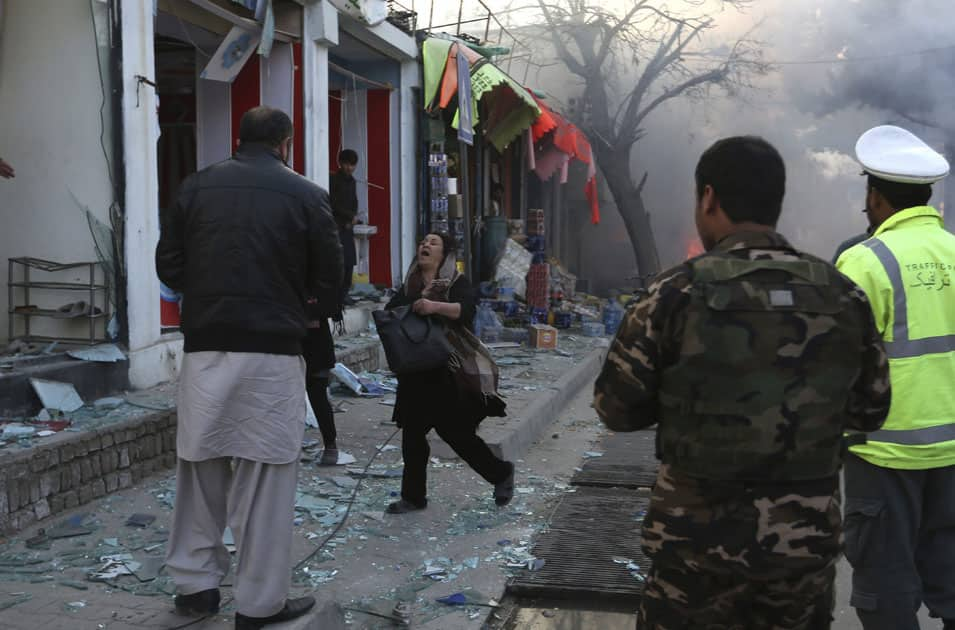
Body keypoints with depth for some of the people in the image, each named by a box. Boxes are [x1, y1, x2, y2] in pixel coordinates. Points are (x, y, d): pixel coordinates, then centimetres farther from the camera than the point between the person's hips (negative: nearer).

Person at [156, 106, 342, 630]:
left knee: (201, 467, 14)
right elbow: (329, 278, 2)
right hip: (271, 351, -3)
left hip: (204, 347, 3)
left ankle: (194, 583, 23)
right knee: (263, 475, 3)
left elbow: (168, 267, 6)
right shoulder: (306, 195, -2)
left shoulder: (195, 187, 5)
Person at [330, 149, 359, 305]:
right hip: (336, 226, -7)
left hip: (348, 226, 7)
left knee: (350, 261, 4)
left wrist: (353, 218, 1)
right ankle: (341, 294, -9)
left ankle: (344, 293, 11)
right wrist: (351, 216, -9)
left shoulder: (351, 181, 15)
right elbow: (334, 205, -13)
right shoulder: (333, 180, -7)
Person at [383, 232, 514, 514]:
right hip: (415, 373, 5)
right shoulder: (409, 286, 14)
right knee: (412, 433, 6)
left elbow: (465, 310, -20)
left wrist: (436, 306, -36)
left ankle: (501, 473, 20)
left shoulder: (457, 283, -2)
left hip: (449, 374, -5)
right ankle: (413, 496, 18)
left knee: (456, 432, -2)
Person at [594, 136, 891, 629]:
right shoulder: (844, 297, -3)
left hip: (700, 533, -2)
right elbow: (868, 411, 7)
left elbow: (616, 408, -7)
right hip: (808, 537, 3)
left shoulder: (678, 292, -12)